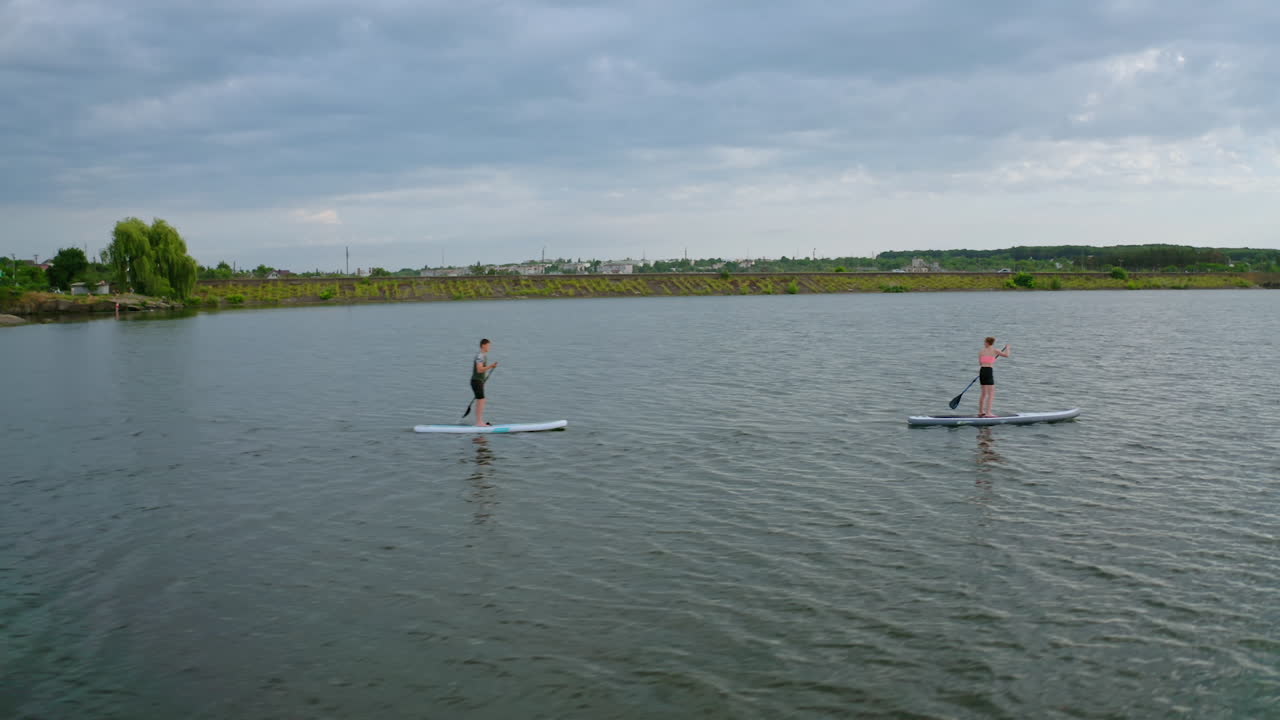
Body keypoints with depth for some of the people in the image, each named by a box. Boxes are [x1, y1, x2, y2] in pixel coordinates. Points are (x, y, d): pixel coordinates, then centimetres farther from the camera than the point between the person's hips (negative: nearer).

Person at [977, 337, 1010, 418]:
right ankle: (988, 413, -13)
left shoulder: (981, 351, 10)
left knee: (984, 393, 19)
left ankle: (980, 412, 26)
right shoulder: (994, 350, 0)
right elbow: (1007, 355, 3)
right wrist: (1007, 348, 23)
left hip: (982, 371, 5)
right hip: (989, 371, -5)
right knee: (991, 394, -4)